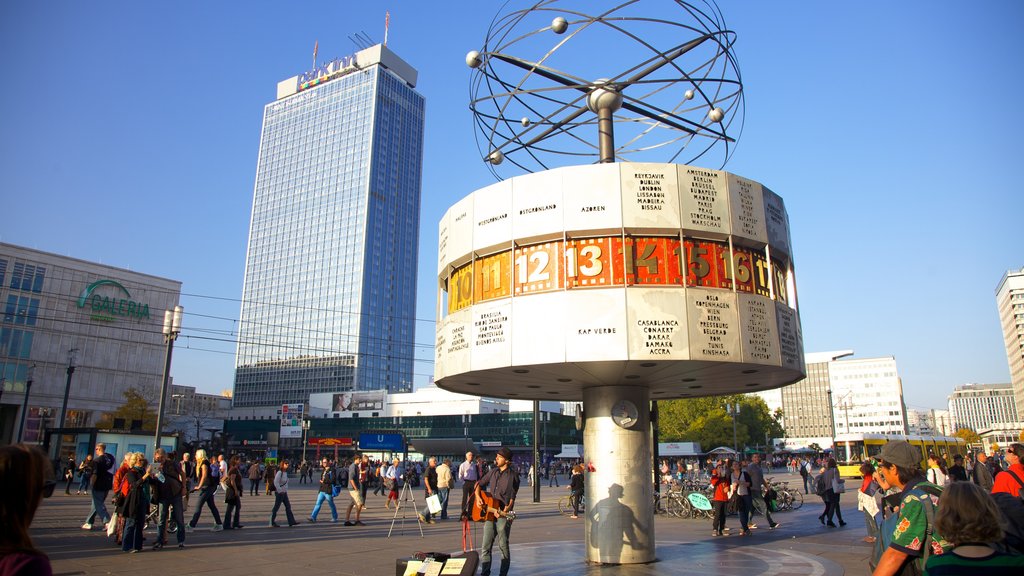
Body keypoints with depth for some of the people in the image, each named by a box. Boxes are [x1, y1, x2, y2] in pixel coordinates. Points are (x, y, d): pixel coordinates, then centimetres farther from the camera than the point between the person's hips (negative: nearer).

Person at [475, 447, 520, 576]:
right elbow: (478, 484, 20)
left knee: (503, 545, 1)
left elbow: (512, 497, -10)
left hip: (503, 515, -5)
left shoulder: (513, 475, -7)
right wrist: (478, 497, 3)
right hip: (489, 513, 5)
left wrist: (506, 510, -24)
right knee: (486, 546, 7)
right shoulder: (493, 472, 10)